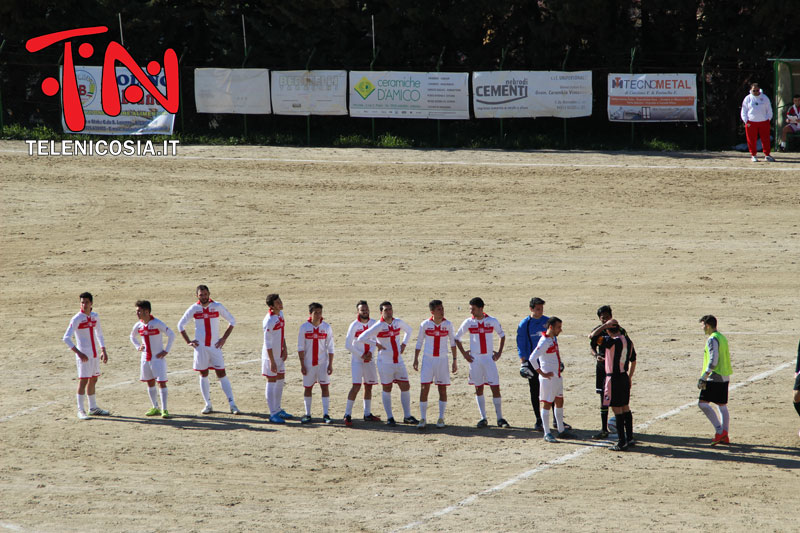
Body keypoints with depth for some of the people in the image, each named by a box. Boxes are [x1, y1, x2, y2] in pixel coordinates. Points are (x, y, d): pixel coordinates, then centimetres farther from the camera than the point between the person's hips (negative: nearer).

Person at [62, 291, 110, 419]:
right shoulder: (76, 319, -12)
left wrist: (103, 350, 14)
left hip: (95, 354, 7)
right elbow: (66, 338, -16)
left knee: (93, 380, 14)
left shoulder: (94, 316, 8)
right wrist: (79, 353, -23)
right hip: (84, 356, -7)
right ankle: (81, 410, -5)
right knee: (83, 381, -8)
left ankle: (93, 408, 24)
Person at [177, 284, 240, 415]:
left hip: (215, 346, -1)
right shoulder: (194, 309, 0)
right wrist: (188, 341, 2)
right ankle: (208, 405, 15)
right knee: (203, 375, 6)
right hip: (200, 346, 1)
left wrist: (224, 338, 0)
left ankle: (232, 405, -6)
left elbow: (232, 321, 7)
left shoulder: (217, 306, -2)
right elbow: (181, 325, 10)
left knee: (221, 374, -5)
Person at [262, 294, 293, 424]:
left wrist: (285, 349, 7)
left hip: (280, 354, 9)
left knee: (281, 380, 16)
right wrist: (272, 362, -21)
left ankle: (278, 409, 28)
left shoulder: (280, 314, 5)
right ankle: (273, 414, 0)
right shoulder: (269, 321, -22)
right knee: (271, 382, -4)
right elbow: (267, 343, -21)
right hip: (270, 355, -9)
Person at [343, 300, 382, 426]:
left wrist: (371, 352, -9)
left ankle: (367, 414, 19)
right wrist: (361, 355, -12)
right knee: (356, 385, -14)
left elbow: (375, 340, 9)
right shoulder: (354, 325, -10)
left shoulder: (373, 323, 3)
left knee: (368, 386, 10)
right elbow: (348, 344, -9)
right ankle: (347, 415, -11)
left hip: (370, 359, 5)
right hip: (357, 360, -5)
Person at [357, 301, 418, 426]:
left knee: (405, 387, 5)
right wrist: (376, 344, -12)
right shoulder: (379, 326, -13)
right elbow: (361, 338, -17)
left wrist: (404, 344, 12)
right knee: (387, 389, 3)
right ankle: (389, 418, 11)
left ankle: (407, 416, 15)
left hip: (398, 361, 5)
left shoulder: (398, 322, 4)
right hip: (385, 363, -5)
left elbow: (408, 330, 26)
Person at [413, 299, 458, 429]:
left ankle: (441, 419, 11)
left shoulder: (448, 324, -1)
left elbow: (453, 342, 8)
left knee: (442, 389, 2)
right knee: (424, 388, -6)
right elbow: (419, 342, 7)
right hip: (427, 359, -1)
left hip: (442, 360, 1)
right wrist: (416, 359, 1)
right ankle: (422, 419, 0)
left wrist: (454, 360, 5)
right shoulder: (425, 324, -3)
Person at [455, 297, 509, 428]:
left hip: (489, 358, -1)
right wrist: (464, 354, 2)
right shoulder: (468, 323, -1)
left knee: (495, 388, -5)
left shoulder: (492, 321, -2)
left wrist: (499, 352, 4)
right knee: (478, 388, 4)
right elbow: (457, 338, 10)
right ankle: (483, 418, 10)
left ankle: (500, 418, 2)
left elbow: (502, 335, 13)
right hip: (475, 359, 1)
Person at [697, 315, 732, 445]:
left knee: (703, 403, -9)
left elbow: (713, 361, -20)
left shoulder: (712, 339, -13)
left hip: (714, 377, -9)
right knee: (722, 405, 12)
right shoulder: (723, 338, 16)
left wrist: (704, 378, -21)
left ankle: (719, 431, -15)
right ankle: (724, 436, 12)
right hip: (725, 377, 9)